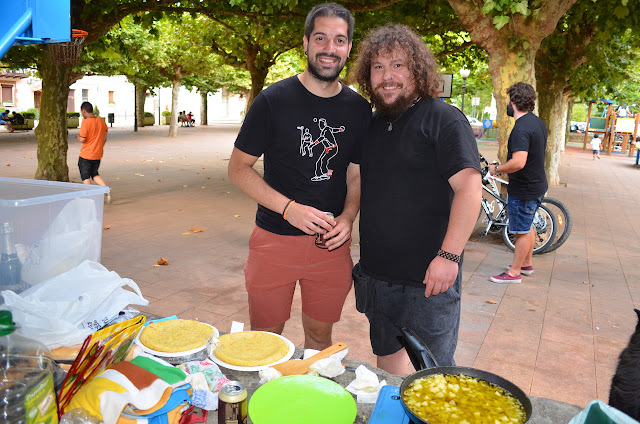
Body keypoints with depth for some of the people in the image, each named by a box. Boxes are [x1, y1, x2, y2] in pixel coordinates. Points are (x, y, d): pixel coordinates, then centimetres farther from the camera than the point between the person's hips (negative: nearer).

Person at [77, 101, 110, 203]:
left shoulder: (85, 122, -16)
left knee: (85, 177, 8)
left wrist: (78, 136, 4)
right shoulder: (101, 121, 2)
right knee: (94, 174, 20)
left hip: (86, 155, -6)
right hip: (98, 155, 6)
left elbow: (82, 139, -18)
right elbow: (104, 139, 8)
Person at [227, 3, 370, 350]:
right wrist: (289, 208, -17)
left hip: (331, 243, 3)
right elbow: (238, 168, -5)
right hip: (275, 239, -2)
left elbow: (356, 176, 11)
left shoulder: (359, 109, 4)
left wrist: (347, 217, -9)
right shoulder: (274, 100, -6)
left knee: (320, 335, 16)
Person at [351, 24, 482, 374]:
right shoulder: (373, 124, 11)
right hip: (376, 273, 7)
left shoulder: (443, 119, -11)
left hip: (428, 279, -7)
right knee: (387, 355, 22)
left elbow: (470, 188, -19)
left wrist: (449, 255, -25)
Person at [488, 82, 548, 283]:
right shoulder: (539, 122, 7)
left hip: (524, 189, -10)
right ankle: (527, 264, 36)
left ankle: (514, 272, 11)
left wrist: (496, 168, -19)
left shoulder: (521, 128, -25)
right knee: (527, 226, 22)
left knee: (522, 231, 0)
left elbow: (518, 162, -35)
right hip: (537, 184, 10)